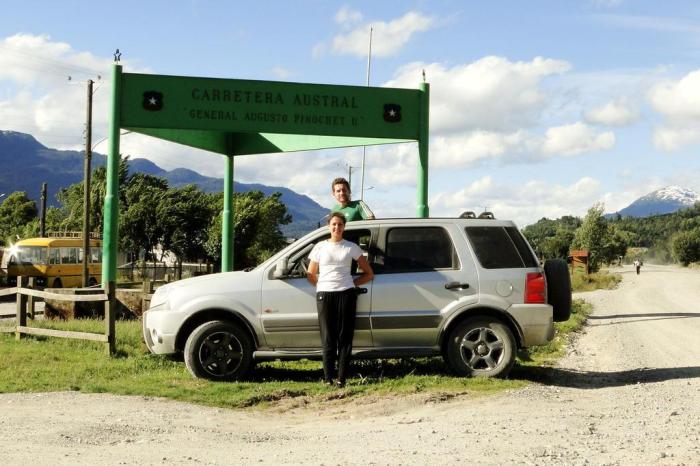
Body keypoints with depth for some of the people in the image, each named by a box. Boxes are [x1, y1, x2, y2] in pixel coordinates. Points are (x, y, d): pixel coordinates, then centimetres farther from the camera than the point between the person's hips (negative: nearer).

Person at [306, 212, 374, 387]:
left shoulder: (351, 248, 8)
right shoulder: (320, 247, 10)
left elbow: (369, 274, 12)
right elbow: (311, 275, 16)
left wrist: (351, 284, 5)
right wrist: (324, 285, 6)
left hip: (346, 294, 0)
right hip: (324, 295, 1)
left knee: (345, 337, -3)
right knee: (328, 338, -2)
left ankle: (341, 378, -2)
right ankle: (328, 379, -2)